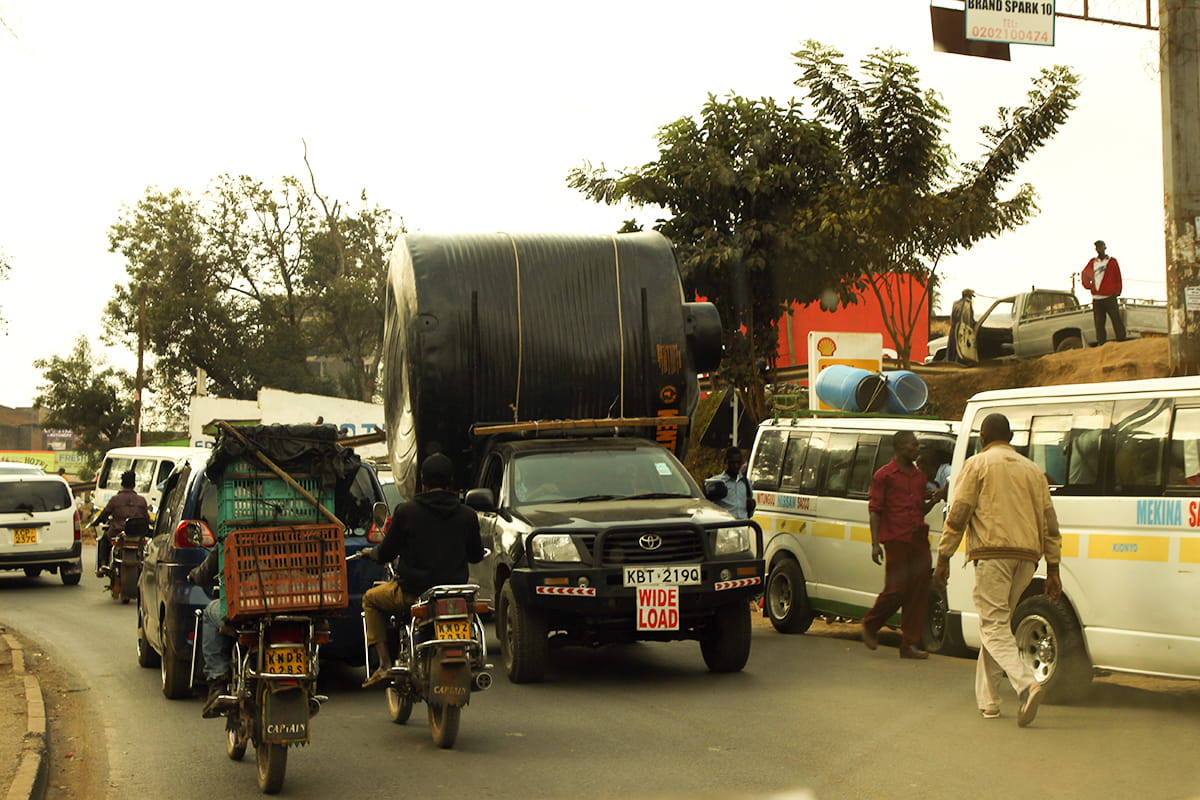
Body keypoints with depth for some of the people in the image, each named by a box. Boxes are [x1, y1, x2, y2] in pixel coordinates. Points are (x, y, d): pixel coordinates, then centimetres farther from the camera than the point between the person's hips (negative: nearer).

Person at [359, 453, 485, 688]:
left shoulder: (405, 511, -9)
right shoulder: (467, 515, -1)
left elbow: (385, 554, -1)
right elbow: (476, 555, 12)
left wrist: (371, 552, 24)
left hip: (413, 592, -3)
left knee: (370, 598, 24)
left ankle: (385, 664, 11)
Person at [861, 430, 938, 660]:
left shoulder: (919, 476, 20)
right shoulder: (884, 475, 0)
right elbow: (874, 510, -3)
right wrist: (875, 543, -10)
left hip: (919, 540, 6)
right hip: (896, 540, -6)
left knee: (919, 593, 2)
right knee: (896, 589, -8)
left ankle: (909, 644, 6)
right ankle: (870, 625, 18)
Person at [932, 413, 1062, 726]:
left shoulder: (978, 464, 4)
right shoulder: (1032, 469, 20)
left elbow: (957, 515, -5)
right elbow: (1049, 522, 15)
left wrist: (943, 559, -2)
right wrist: (1053, 568, 16)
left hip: (993, 553, -6)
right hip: (1027, 555, 6)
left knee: (995, 626, -7)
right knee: (998, 622, 16)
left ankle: (1027, 684, -28)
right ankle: (987, 698, 17)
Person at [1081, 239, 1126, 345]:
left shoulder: (1112, 261, 7)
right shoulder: (1092, 263, 15)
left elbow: (1118, 278, 5)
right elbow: (1084, 274, 29)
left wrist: (1117, 292, -3)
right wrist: (1087, 284, 14)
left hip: (1110, 297, -3)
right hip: (1096, 299, 3)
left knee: (1116, 319, -7)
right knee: (1099, 322, 2)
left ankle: (1122, 341, -7)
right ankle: (1101, 343, 4)